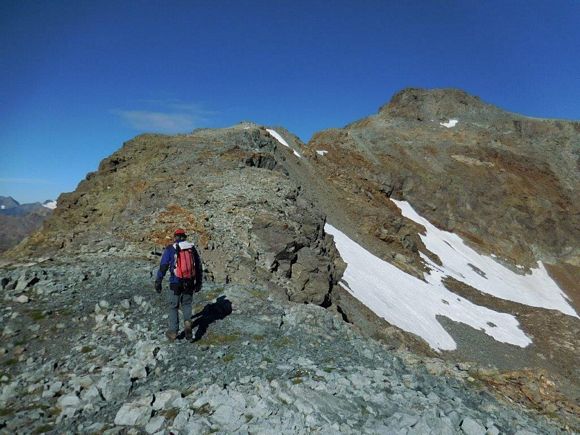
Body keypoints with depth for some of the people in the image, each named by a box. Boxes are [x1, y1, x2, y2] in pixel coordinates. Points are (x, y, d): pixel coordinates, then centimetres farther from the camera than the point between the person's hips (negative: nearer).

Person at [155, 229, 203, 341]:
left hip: (175, 283, -2)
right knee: (187, 304, 21)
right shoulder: (192, 248, 4)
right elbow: (198, 266, 9)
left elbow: (162, 267, -6)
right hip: (190, 283, 2)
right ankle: (187, 322, -2)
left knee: (173, 306, 15)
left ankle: (173, 331, 20)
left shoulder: (170, 249, -5)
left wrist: (158, 282, 4)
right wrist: (198, 283, 19)